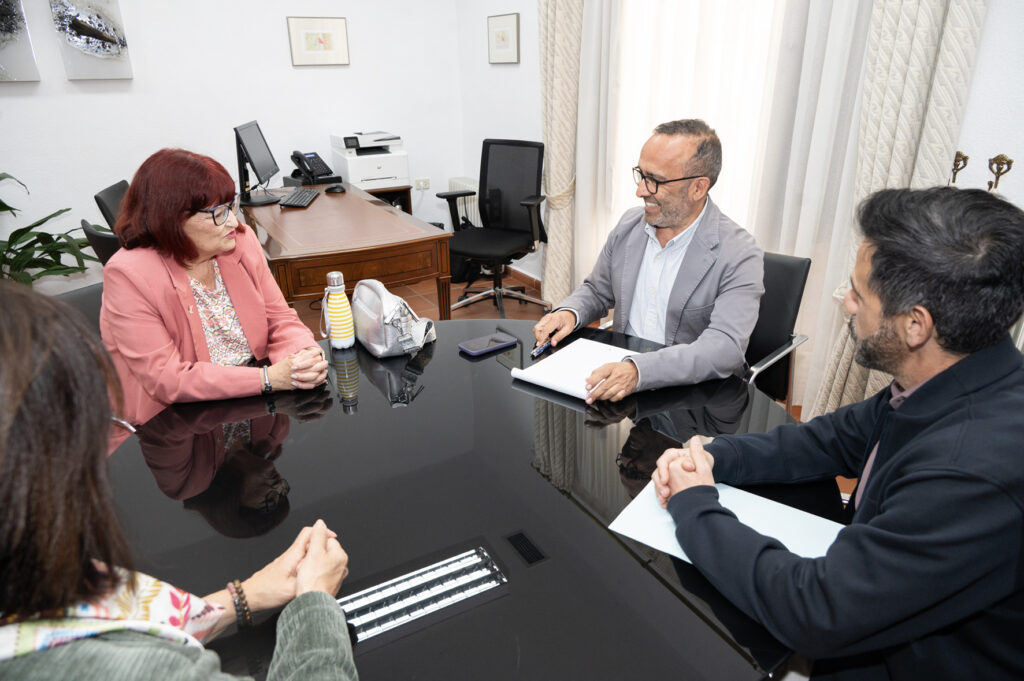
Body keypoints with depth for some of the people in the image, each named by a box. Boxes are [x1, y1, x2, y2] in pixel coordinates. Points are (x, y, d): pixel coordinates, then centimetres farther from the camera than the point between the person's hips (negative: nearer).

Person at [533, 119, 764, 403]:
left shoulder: (740, 256, -15)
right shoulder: (629, 225, 3)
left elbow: (726, 348, -26)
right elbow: (596, 291, 15)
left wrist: (639, 370, -40)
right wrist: (569, 312, -9)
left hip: (689, 396, -4)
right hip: (617, 367, 5)